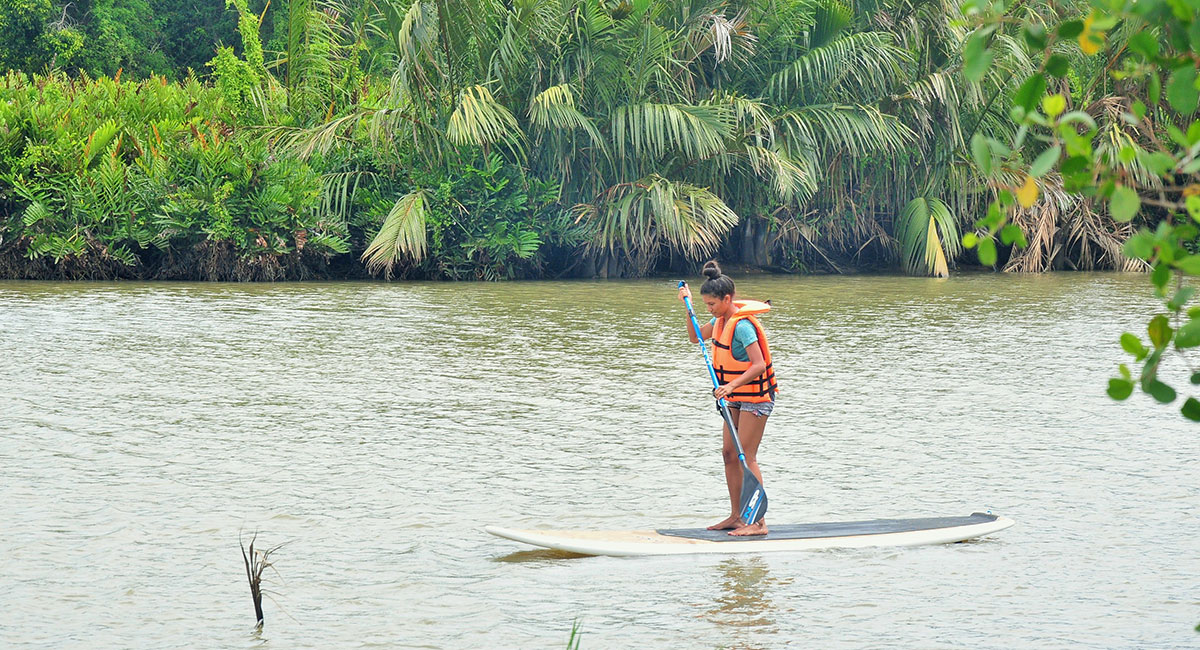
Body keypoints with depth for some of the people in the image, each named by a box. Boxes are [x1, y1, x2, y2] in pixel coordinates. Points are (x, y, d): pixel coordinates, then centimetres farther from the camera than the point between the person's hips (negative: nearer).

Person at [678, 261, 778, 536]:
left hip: (755, 397, -10)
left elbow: (758, 365, -29)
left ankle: (758, 521, -11)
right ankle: (736, 516, 16)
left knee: (746, 457, -12)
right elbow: (696, 336, 23)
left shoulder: (742, 325, -22)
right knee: (729, 454, 10)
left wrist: (732, 385, -40)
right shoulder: (722, 320, 6)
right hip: (737, 397, 10)